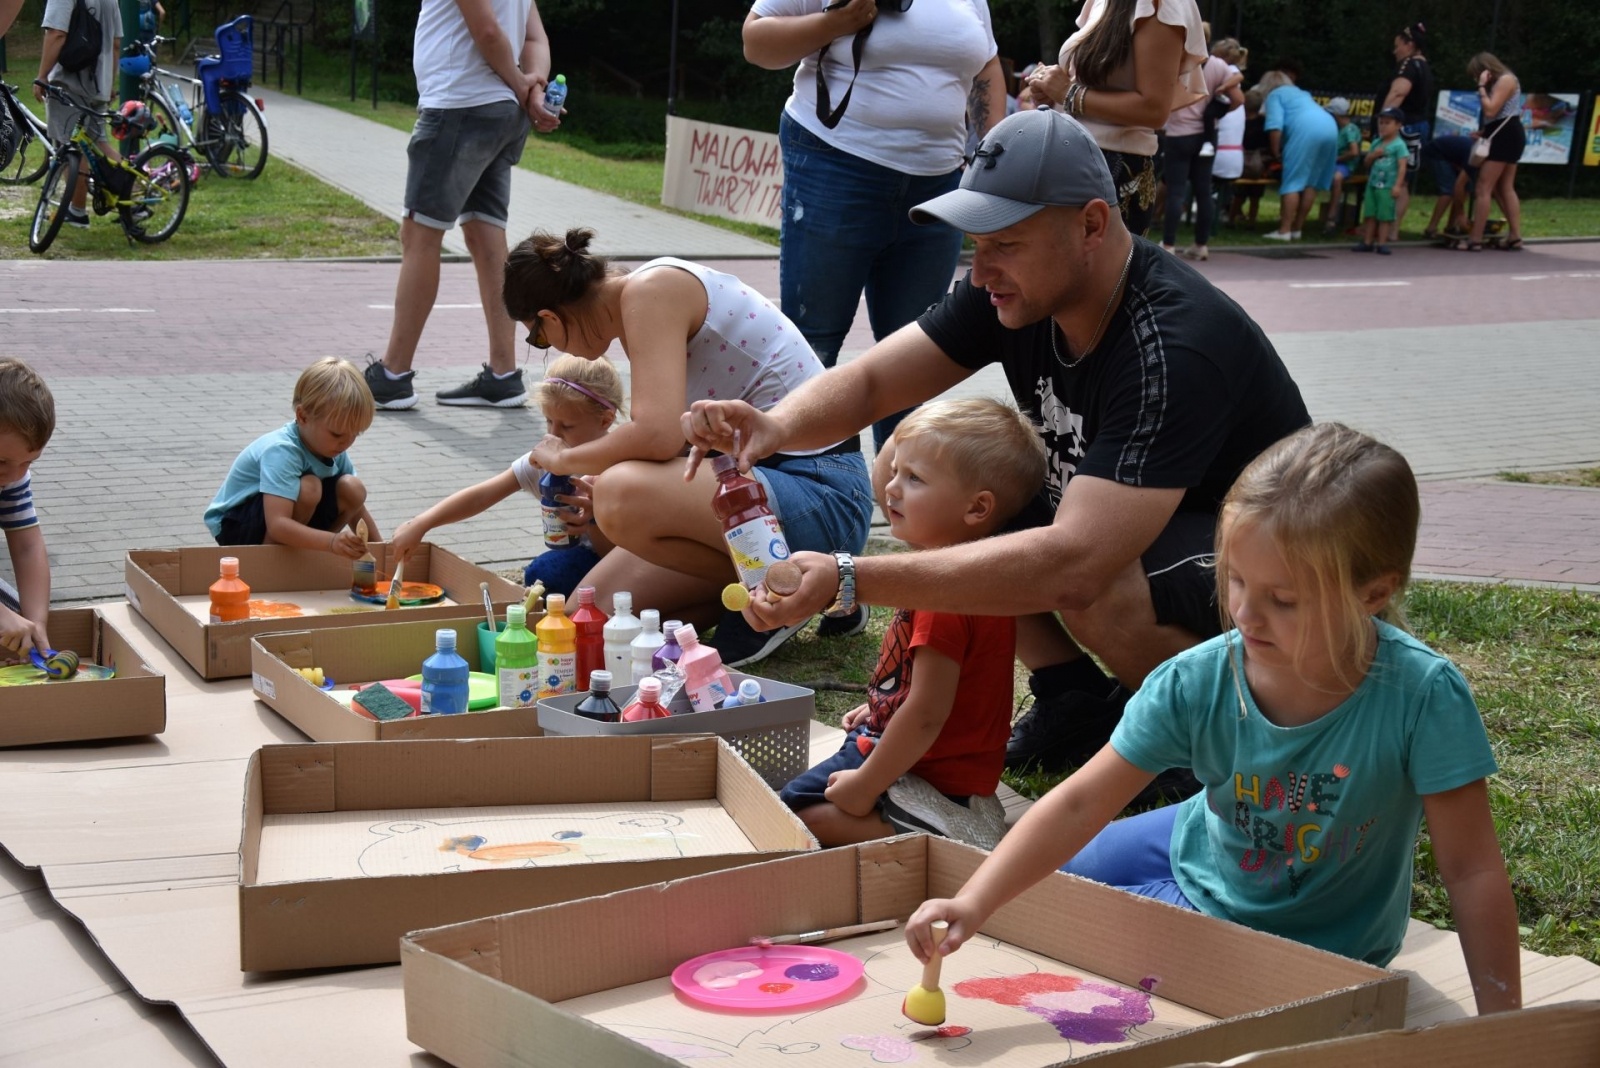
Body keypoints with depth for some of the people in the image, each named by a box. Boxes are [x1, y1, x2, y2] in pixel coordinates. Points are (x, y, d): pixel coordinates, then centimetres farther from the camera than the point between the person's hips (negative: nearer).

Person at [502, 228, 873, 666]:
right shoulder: (640, 300, 13)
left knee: (623, 498, -33)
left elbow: (657, 434, -28)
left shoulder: (650, 290, -15)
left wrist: (566, 458, -10)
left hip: (821, 495, -9)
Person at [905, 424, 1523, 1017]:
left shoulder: (1422, 696, -34)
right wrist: (974, 902, -33)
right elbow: (1080, 804, -22)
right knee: (1036, 893, 13)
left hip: (1318, 945, -4)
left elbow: (1472, 870, -26)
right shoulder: (1198, 683, -25)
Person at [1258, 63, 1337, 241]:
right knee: (1312, 182, 11)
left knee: (1292, 182, -6)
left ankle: (1284, 231, -11)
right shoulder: (1301, 92, 38)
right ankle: (1297, 229, 13)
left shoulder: (1275, 95, 14)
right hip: (1330, 128, 7)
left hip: (1306, 130, -7)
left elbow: (1275, 125, -2)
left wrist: (1276, 151, 3)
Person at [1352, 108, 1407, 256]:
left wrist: (1398, 185, -20)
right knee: (1370, 215, 7)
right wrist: (1373, 154, -6)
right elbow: (1366, 161, 16)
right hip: (1372, 184, 6)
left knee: (1384, 217, -2)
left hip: (1387, 186, -6)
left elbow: (1402, 166, -13)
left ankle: (1381, 244, 1)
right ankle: (1367, 242, 12)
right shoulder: (1377, 143, 13)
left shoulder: (1399, 145, -7)